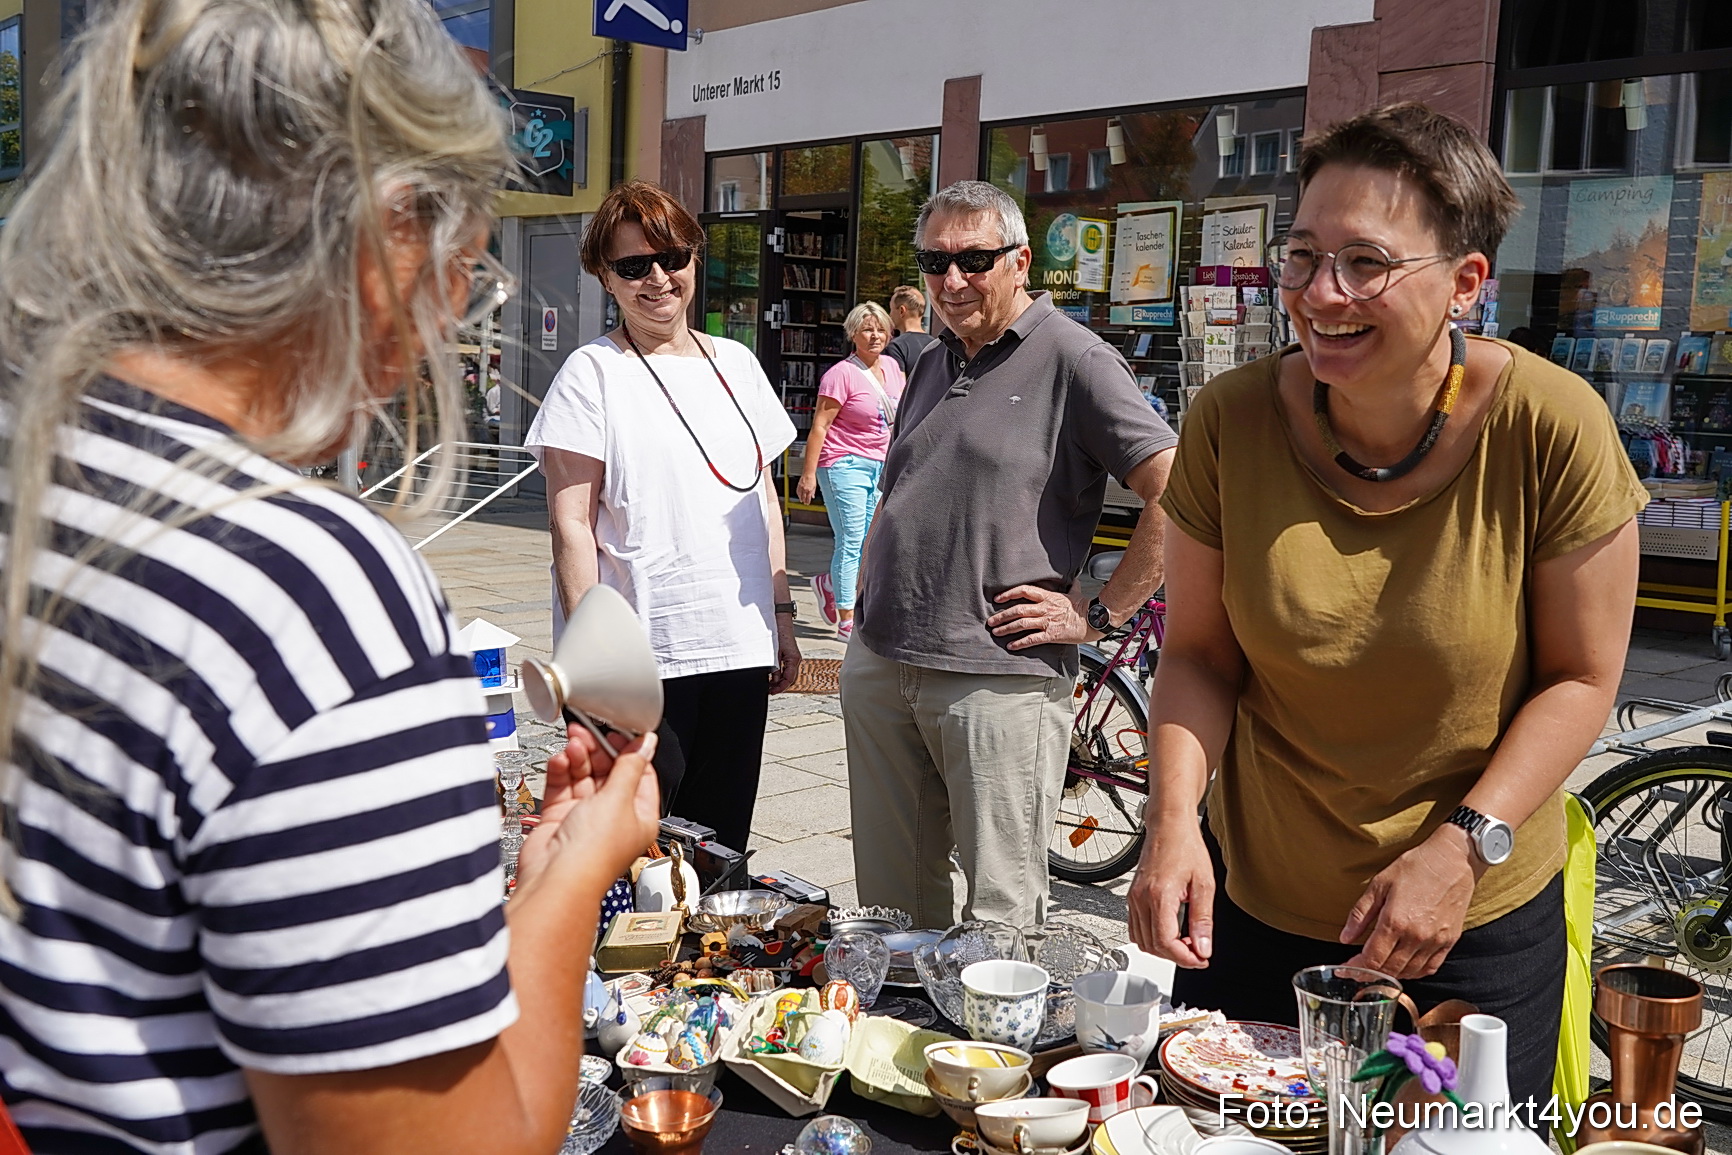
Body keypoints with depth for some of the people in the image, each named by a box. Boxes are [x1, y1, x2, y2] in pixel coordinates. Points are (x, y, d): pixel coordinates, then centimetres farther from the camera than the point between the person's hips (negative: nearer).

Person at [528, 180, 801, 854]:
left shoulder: (736, 364, 13)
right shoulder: (592, 373, -3)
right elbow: (571, 526, -7)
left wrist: (783, 619, 14)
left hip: (740, 649, 5)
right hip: (641, 657, -5)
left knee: (721, 848, 10)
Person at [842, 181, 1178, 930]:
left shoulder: (1073, 360, -7)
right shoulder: (930, 368, 17)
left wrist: (1098, 615, -13)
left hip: (999, 679, -7)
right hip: (879, 667, 7)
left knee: (999, 916, 1)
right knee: (888, 899, 17)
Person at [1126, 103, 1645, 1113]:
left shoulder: (1551, 428, -18)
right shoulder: (1232, 422, -12)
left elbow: (1581, 677, -9)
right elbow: (1199, 653, -3)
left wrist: (1464, 845, -19)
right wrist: (1176, 820, -18)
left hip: (1478, 927, -2)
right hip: (1249, 905, 3)